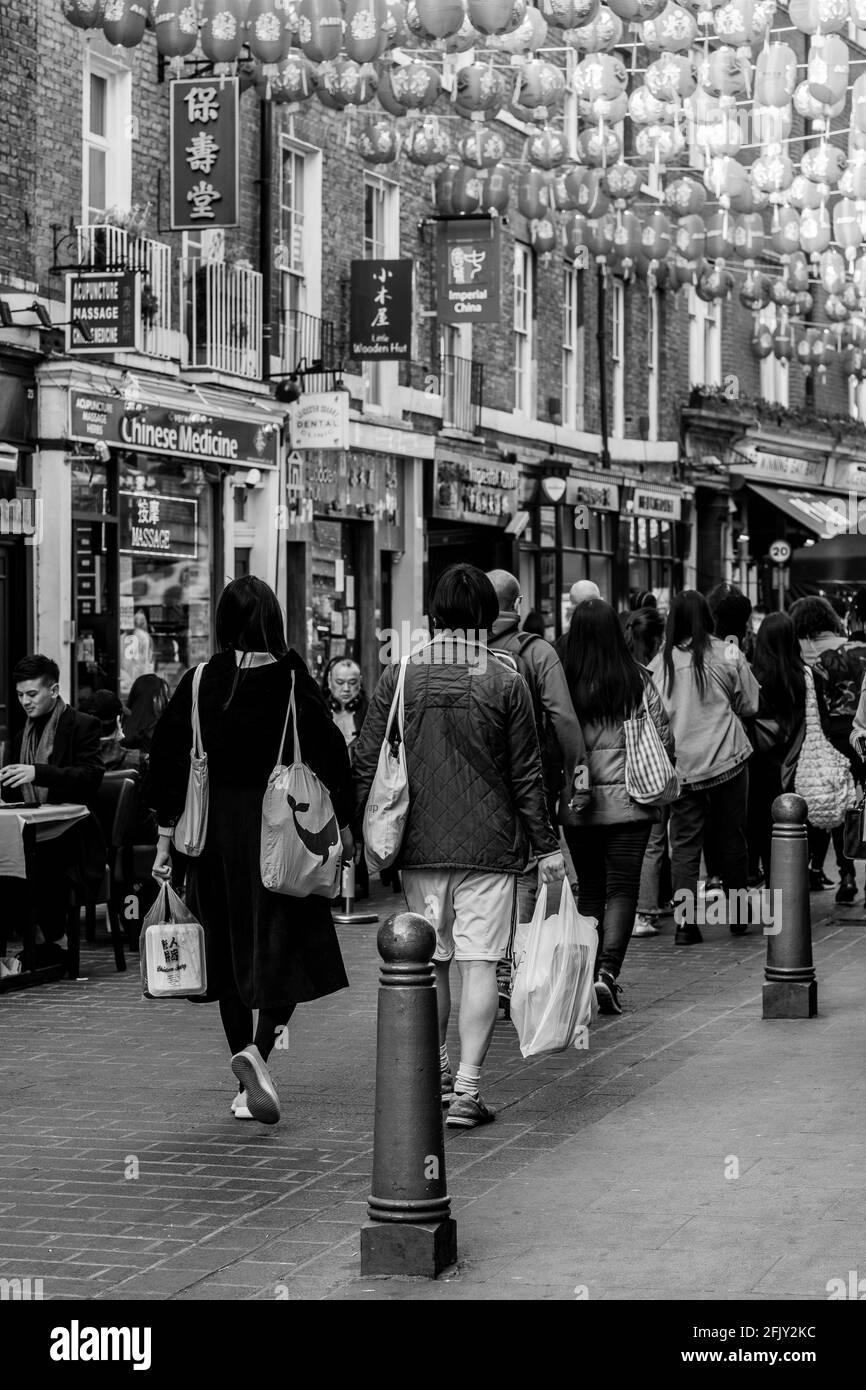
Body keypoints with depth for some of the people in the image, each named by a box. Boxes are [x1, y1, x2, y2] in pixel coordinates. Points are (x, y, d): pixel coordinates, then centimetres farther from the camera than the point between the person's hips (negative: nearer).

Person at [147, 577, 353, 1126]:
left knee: (231, 952, 12)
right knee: (286, 950, 4)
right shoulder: (293, 681, -8)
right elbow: (331, 755, -8)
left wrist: (166, 834, 7)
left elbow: (167, 757, 0)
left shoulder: (199, 683, -2)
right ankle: (258, 1052, -19)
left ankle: (247, 1086, 13)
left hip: (216, 831, 3)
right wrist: (344, 827, 3)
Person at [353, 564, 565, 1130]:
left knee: (429, 962, 15)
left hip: (419, 845, 3)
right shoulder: (506, 682, -6)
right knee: (480, 964, -1)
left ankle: (436, 1074, 27)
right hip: (489, 845, -2)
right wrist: (546, 844, 6)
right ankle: (467, 1089, -6)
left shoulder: (399, 677, 0)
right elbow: (526, 774, -2)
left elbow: (367, 764, 3)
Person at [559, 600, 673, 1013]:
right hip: (629, 801, -1)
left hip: (577, 805, 1)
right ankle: (608, 969, -12)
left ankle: (590, 972, 20)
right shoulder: (638, 681, -6)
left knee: (589, 889, 15)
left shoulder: (564, 683, -7)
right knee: (622, 888, 4)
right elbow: (663, 740, -1)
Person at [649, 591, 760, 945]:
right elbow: (749, 705, 3)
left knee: (684, 844, 5)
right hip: (726, 760, -1)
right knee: (731, 838, 12)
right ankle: (738, 915, 23)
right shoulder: (726, 655, -6)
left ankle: (685, 923, -2)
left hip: (680, 766, 1)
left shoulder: (659, 663, -1)